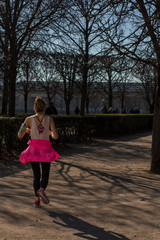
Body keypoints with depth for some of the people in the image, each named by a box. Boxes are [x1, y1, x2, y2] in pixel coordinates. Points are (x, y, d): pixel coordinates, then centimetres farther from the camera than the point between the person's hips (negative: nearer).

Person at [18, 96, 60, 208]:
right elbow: (55, 136, -8)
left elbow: (20, 135, -2)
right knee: (45, 175, 10)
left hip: (33, 150, 1)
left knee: (36, 175, 15)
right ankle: (41, 190, -20)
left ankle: (37, 199, 10)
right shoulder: (50, 119, -3)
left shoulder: (29, 119, -2)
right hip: (45, 150, -1)